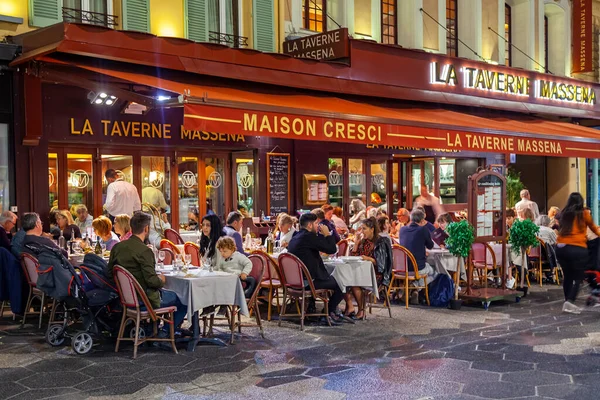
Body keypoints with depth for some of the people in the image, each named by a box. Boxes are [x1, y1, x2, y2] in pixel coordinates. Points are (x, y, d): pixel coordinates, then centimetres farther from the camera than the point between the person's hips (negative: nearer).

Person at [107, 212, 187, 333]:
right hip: (146, 300, -8)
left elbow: (110, 273, 6)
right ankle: (165, 332, 16)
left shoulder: (117, 247, -2)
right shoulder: (144, 251, -23)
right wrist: (161, 280, -3)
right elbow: (152, 281, -24)